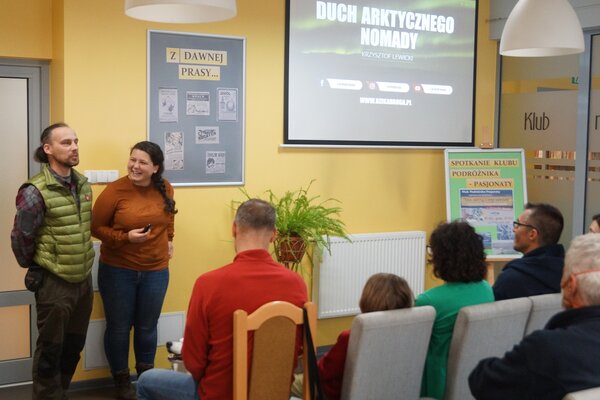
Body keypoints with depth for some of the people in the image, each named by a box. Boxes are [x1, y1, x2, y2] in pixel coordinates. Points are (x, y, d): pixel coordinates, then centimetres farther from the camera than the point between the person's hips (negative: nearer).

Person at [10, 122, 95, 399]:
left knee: (74, 345, 19)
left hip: (84, 279, 6)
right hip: (54, 283, -6)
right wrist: (35, 268, 2)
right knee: (51, 349, 9)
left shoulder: (83, 184, 4)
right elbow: (20, 238, -11)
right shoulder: (36, 191, -18)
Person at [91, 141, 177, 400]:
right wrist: (126, 237, -21)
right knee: (119, 327, 9)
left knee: (147, 327, 14)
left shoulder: (165, 188, -2)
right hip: (118, 270, -3)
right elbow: (96, 227, -9)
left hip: (156, 270, 3)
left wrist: (168, 239, 14)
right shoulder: (115, 191, -15)